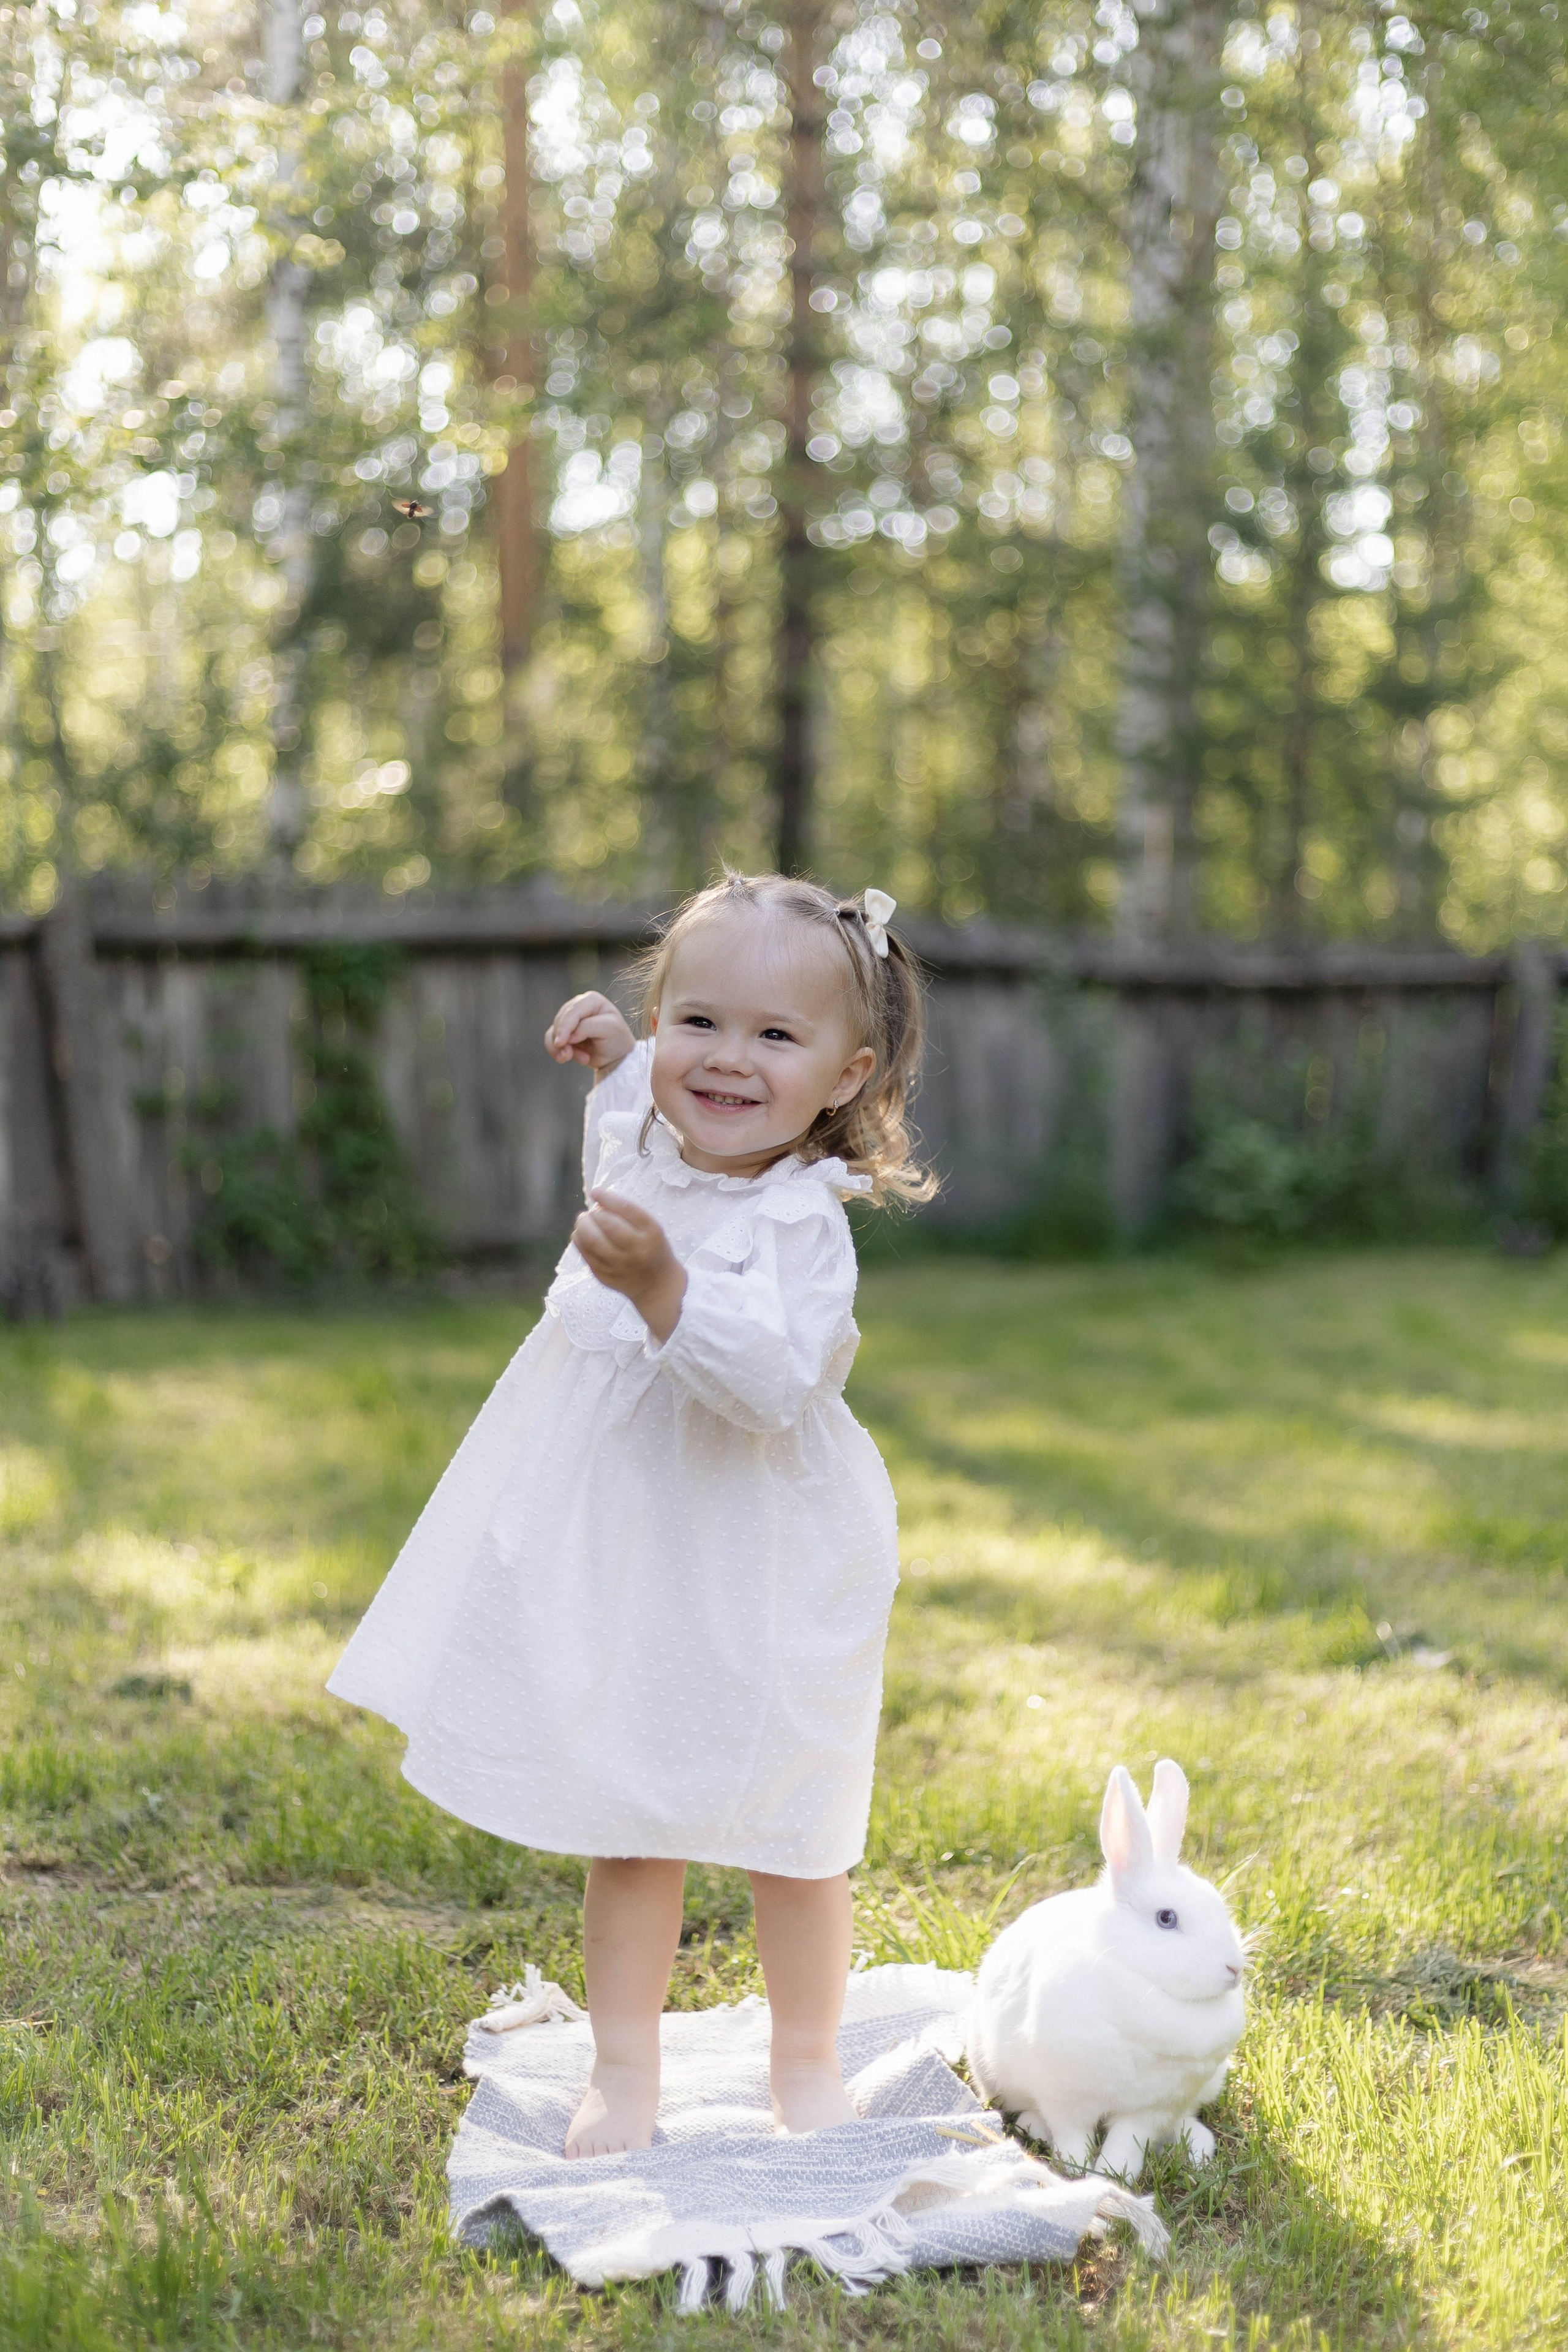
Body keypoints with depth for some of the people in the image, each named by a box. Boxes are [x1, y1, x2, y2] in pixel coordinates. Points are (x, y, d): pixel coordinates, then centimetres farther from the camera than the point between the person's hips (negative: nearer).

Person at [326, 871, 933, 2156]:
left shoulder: (803, 1223, -22)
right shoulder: (638, 1134, 0)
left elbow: (772, 1387, -35)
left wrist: (663, 1287, -45)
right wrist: (615, 1053, 12)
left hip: (761, 1576, -6)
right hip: (617, 1554, 6)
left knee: (787, 1828, 10)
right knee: (627, 1827, 12)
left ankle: (806, 2062, 29)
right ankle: (625, 2068, 24)